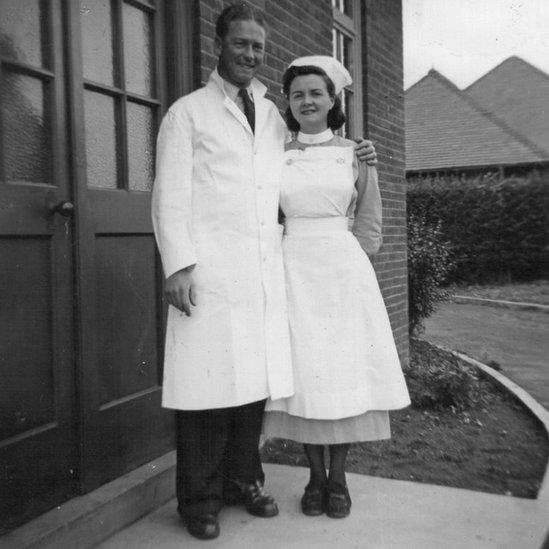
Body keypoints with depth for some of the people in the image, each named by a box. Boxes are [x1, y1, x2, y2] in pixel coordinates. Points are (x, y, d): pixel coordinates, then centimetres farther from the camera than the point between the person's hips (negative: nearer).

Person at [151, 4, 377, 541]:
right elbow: (170, 195, 0)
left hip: (264, 272, 5)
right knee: (208, 379, -4)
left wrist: (354, 159, 15)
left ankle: (243, 480, 22)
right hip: (210, 271, -4)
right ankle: (200, 500, 11)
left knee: (256, 379, 6)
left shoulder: (274, 117, 21)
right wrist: (177, 264, -11)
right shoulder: (187, 112, 7)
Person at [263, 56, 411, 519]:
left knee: (344, 369, 1)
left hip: (344, 268, 0)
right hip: (293, 270, 1)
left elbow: (369, 223, 9)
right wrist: (279, 266, 1)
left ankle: (339, 476, 14)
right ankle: (315, 475, 15)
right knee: (303, 372, 1)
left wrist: (348, 265, 2)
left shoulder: (355, 154, 6)